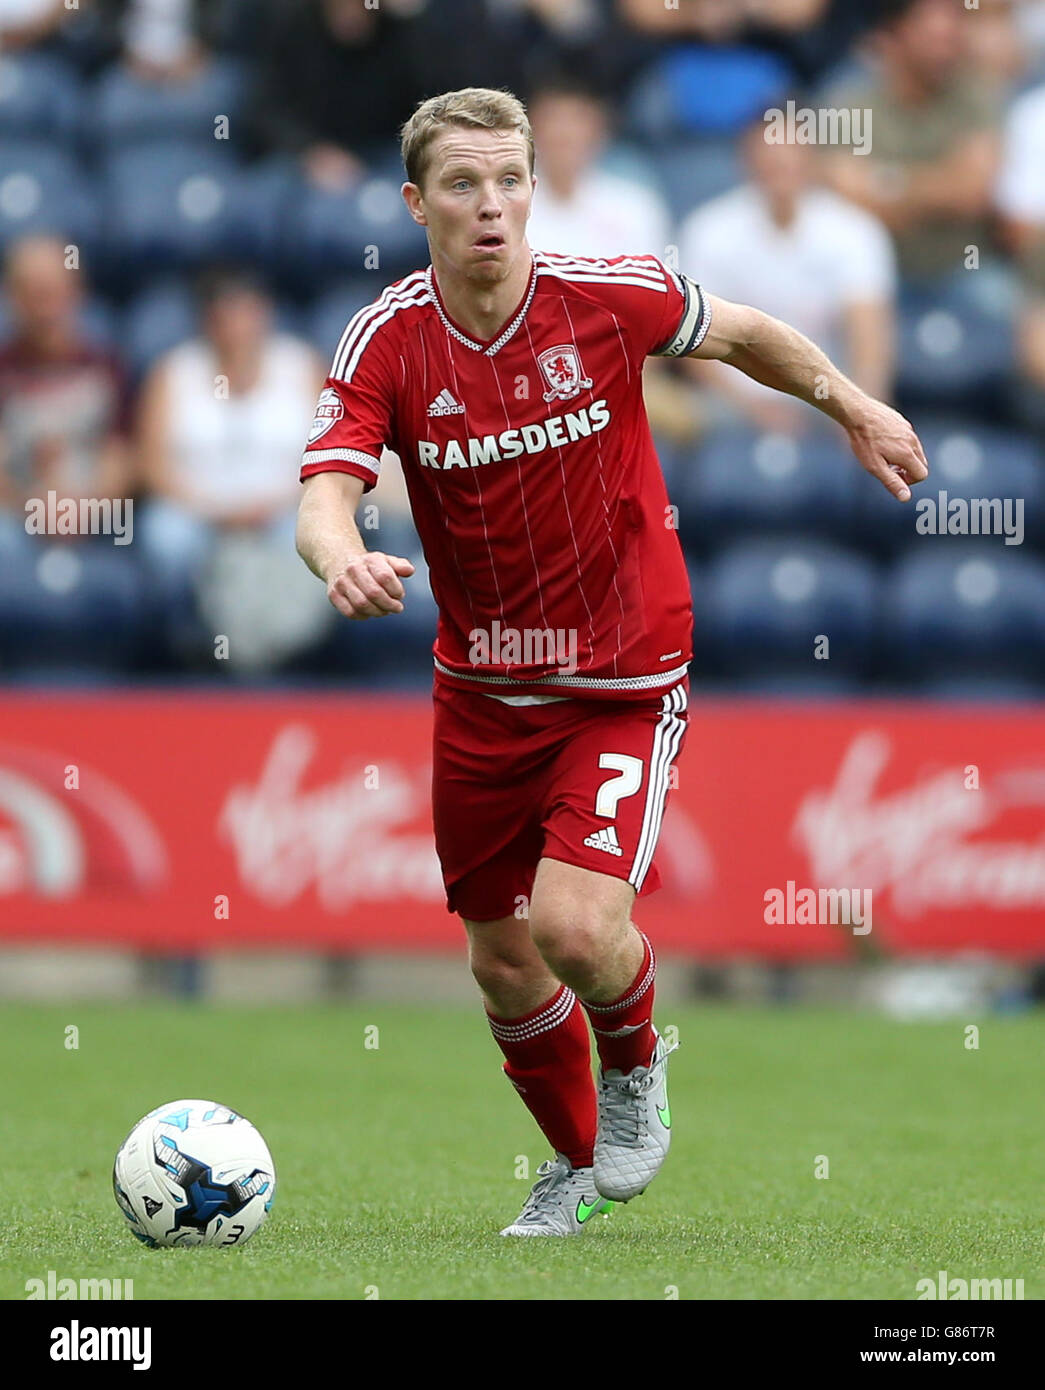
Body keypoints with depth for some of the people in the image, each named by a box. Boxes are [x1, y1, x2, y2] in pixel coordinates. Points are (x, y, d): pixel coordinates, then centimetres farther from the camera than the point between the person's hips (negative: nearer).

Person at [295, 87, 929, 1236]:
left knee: (575, 926, -21)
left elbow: (740, 333, 7)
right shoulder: (388, 341, -12)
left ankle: (635, 1062, 14)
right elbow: (325, 493, -24)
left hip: (624, 681, -3)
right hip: (481, 689, 3)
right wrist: (343, 561, -46)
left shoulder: (610, 296, -14)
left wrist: (854, 408, 9)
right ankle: (580, 1164, 38)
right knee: (501, 959, 12)